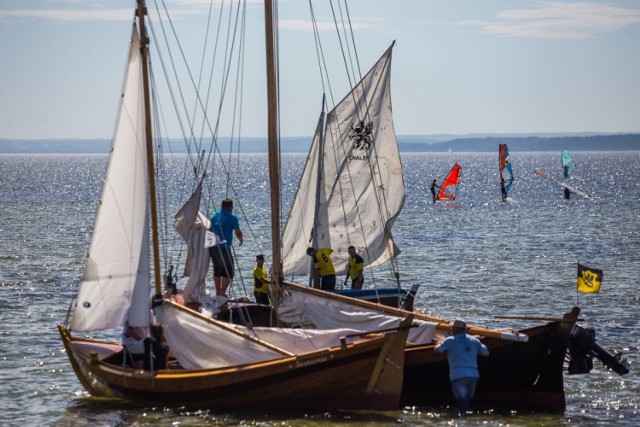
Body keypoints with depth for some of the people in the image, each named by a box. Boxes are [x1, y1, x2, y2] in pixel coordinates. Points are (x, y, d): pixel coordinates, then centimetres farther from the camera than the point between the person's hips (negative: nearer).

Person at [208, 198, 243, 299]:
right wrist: (240, 239, 19)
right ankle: (222, 293, -11)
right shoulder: (232, 217, -4)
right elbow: (238, 232, -2)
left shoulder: (214, 216, 14)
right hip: (223, 247, -7)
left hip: (212, 247, 7)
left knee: (217, 270, 18)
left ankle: (218, 293, 22)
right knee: (228, 271, -1)